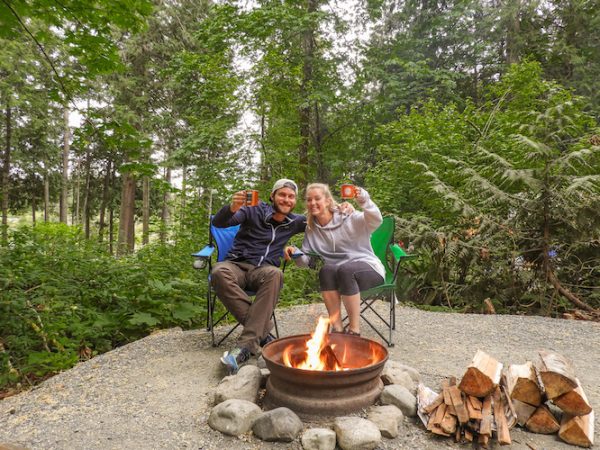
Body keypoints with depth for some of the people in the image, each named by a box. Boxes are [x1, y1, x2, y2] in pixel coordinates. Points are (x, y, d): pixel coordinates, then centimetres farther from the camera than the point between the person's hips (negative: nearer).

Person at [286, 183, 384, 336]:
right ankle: (337, 328, -23)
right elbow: (306, 259, 8)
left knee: (346, 270, -35)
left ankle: (354, 329, -24)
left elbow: (376, 221, -22)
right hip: (339, 274, 4)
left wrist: (365, 202, -40)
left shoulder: (349, 218, -6)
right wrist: (295, 253, -14)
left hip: (368, 268, -3)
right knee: (326, 270, -30)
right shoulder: (311, 229, 9)